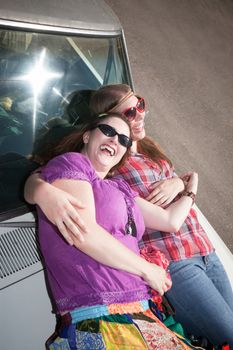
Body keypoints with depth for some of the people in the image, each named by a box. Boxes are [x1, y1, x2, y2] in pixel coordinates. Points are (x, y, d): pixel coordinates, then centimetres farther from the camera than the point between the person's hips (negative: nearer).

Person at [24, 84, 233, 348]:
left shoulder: (150, 149, 17)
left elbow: (188, 191, 23)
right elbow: (35, 179, -14)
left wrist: (178, 183, -2)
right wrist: (43, 191, -39)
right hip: (171, 264, -7)